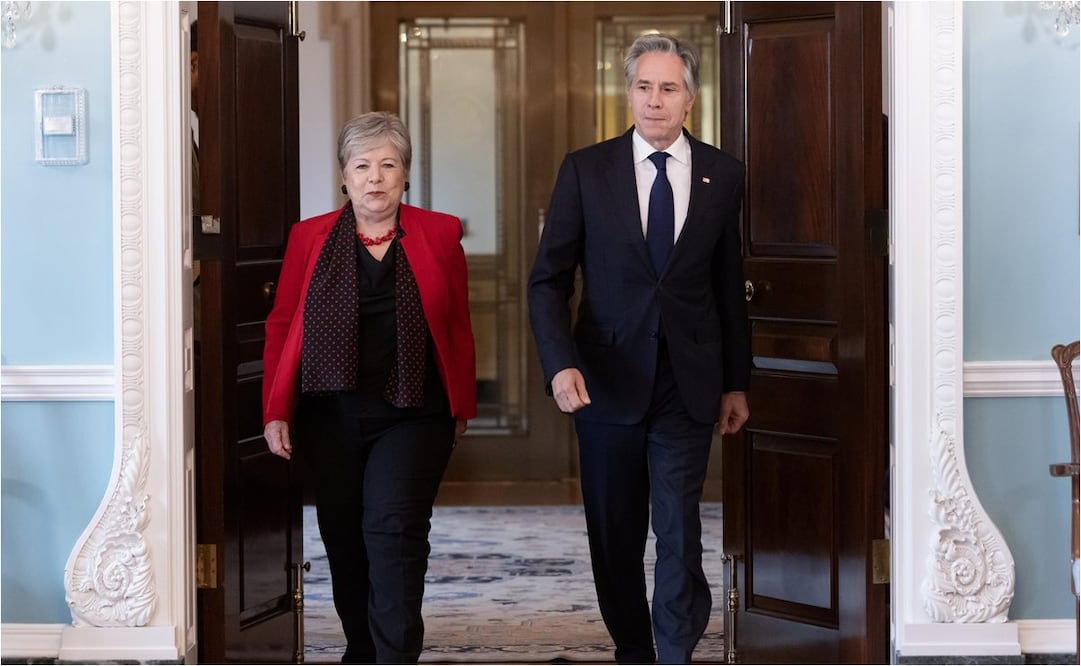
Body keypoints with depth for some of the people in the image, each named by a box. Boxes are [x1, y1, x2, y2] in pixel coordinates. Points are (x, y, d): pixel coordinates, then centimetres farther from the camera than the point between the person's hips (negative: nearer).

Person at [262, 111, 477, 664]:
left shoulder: (439, 235, 4)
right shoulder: (309, 239, 6)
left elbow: (458, 327, 7)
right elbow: (281, 327, 5)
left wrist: (462, 406, 7)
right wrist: (275, 412, -1)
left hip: (412, 416, -2)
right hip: (331, 416, 2)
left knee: (393, 526, -15)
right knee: (343, 537, 8)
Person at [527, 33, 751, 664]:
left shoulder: (723, 173, 4)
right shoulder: (586, 169, -1)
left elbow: (729, 283, 11)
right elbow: (549, 278, -1)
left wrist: (736, 381, 13)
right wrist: (560, 363, -16)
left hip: (688, 385, 0)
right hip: (607, 381, 0)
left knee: (680, 534, -7)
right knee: (615, 535, 10)